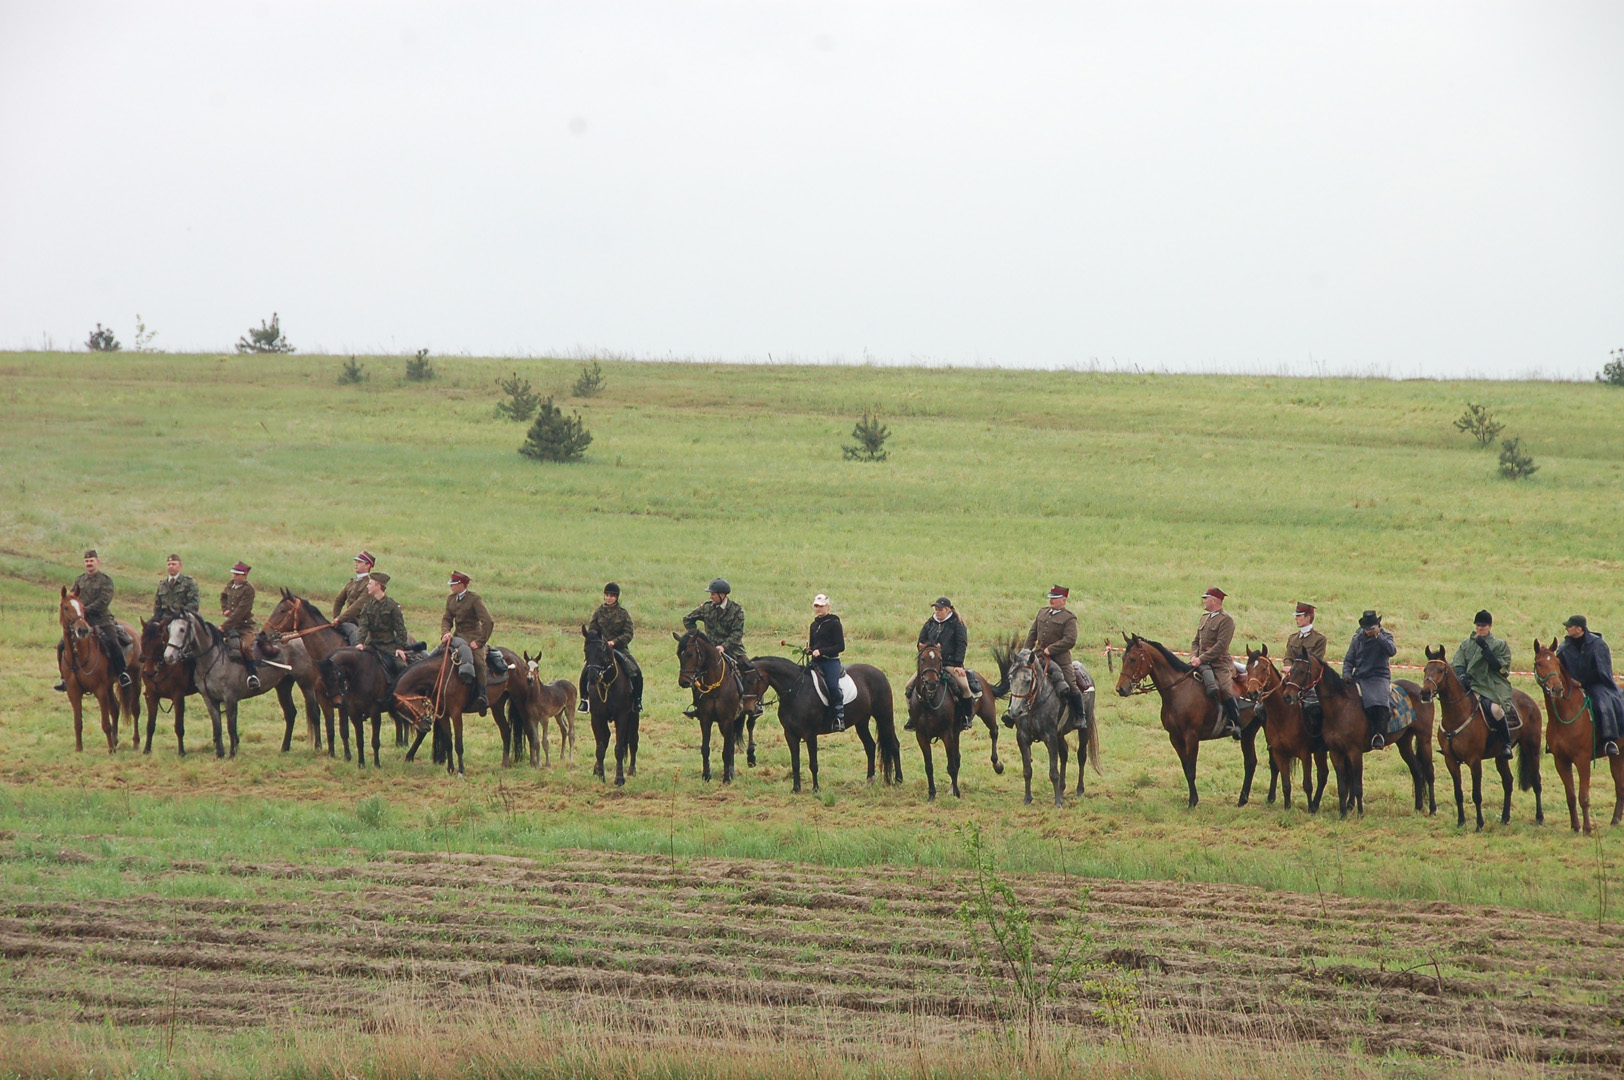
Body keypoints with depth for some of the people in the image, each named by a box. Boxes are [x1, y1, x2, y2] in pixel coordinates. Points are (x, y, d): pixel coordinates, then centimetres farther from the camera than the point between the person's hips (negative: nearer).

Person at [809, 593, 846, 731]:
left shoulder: (833, 623, -2)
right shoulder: (814, 625, 18)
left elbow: (840, 646, -7)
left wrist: (821, 651, -15)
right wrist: (810, 650, 1)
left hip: (831, 661, -7)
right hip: (816, 662, 7)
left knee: (833, 685, -27)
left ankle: (839, 718, -27)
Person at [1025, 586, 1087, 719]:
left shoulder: (1069, 618, -5)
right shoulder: (1042, 612, 14)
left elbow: (1070, 640, -16)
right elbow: (1032, 633, 18)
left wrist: (1051, 649, -20)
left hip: (1060, 658, -5)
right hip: (1040, 656, 5)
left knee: (1071, 687, -7)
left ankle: (1080, 716, 8)